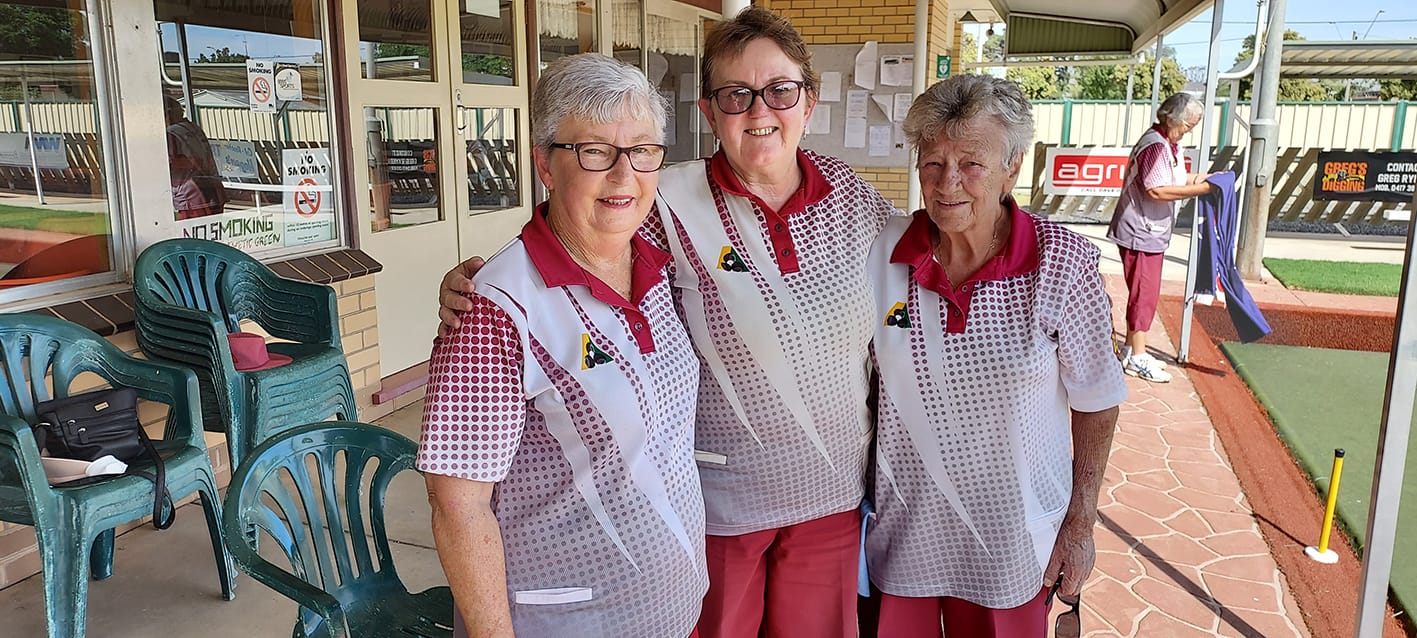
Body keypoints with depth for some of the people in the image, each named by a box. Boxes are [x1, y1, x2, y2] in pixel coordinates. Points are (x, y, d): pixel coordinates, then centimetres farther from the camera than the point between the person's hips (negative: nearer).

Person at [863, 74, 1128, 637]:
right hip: (903, 525, 2)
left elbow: (1095, 400, -5)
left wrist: (1080, 523, -3)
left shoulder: (1062, 263, -14)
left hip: (1012, 535, -1)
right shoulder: (884, 252, -9)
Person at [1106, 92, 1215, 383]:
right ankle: (1137, 359, 4)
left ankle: (1131, 349, 25)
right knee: (1145, 294, -5)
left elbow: (1172, 179, 20)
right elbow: (1158, 190, -27)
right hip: (1141, 232, -10)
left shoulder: (1169, 145, 13)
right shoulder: (1156, 146, -19)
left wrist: (1197, 178, 1)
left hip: (1152, 231, 10)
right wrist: (1202, 189, -24)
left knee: (1143, 292, 16)